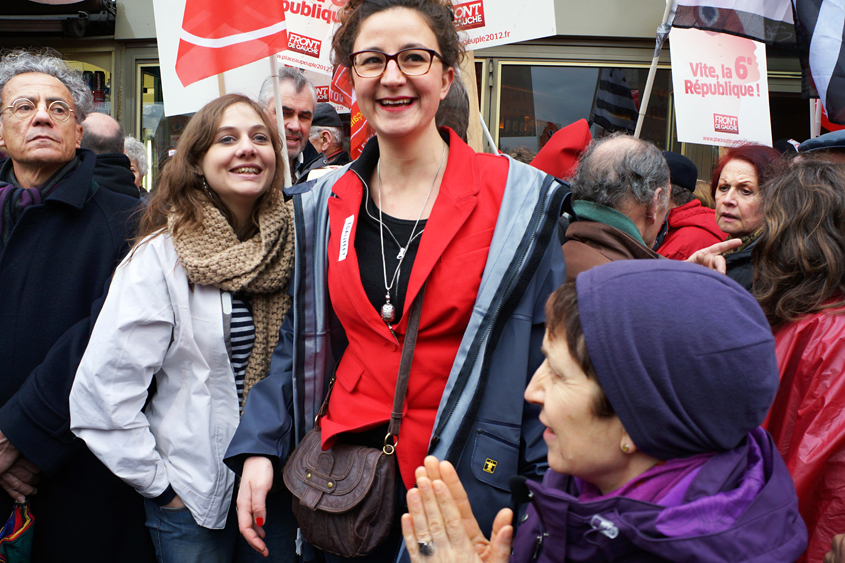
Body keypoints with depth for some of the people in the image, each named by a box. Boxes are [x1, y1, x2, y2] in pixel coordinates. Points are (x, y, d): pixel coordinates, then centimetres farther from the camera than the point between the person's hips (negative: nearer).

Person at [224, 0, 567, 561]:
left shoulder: (519, 200, -8)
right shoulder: (320, 208, 3)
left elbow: (548, 359, -6)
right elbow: (299, 343, 9)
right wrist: (259, 449, -1)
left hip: (465, 479, -3)